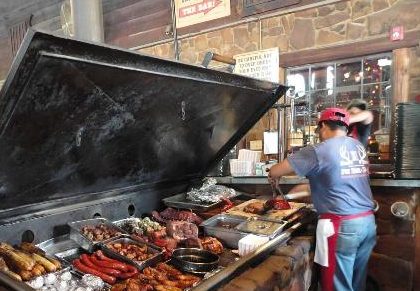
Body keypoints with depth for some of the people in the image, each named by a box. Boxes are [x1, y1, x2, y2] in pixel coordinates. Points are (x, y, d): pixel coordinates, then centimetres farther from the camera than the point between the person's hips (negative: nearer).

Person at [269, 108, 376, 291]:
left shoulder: (319, 151, -12)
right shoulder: (358, 146, 9)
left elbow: (275, 171, -8)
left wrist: (273, 176, 15)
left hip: (342, 226, -7)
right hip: (368, 221, 7)